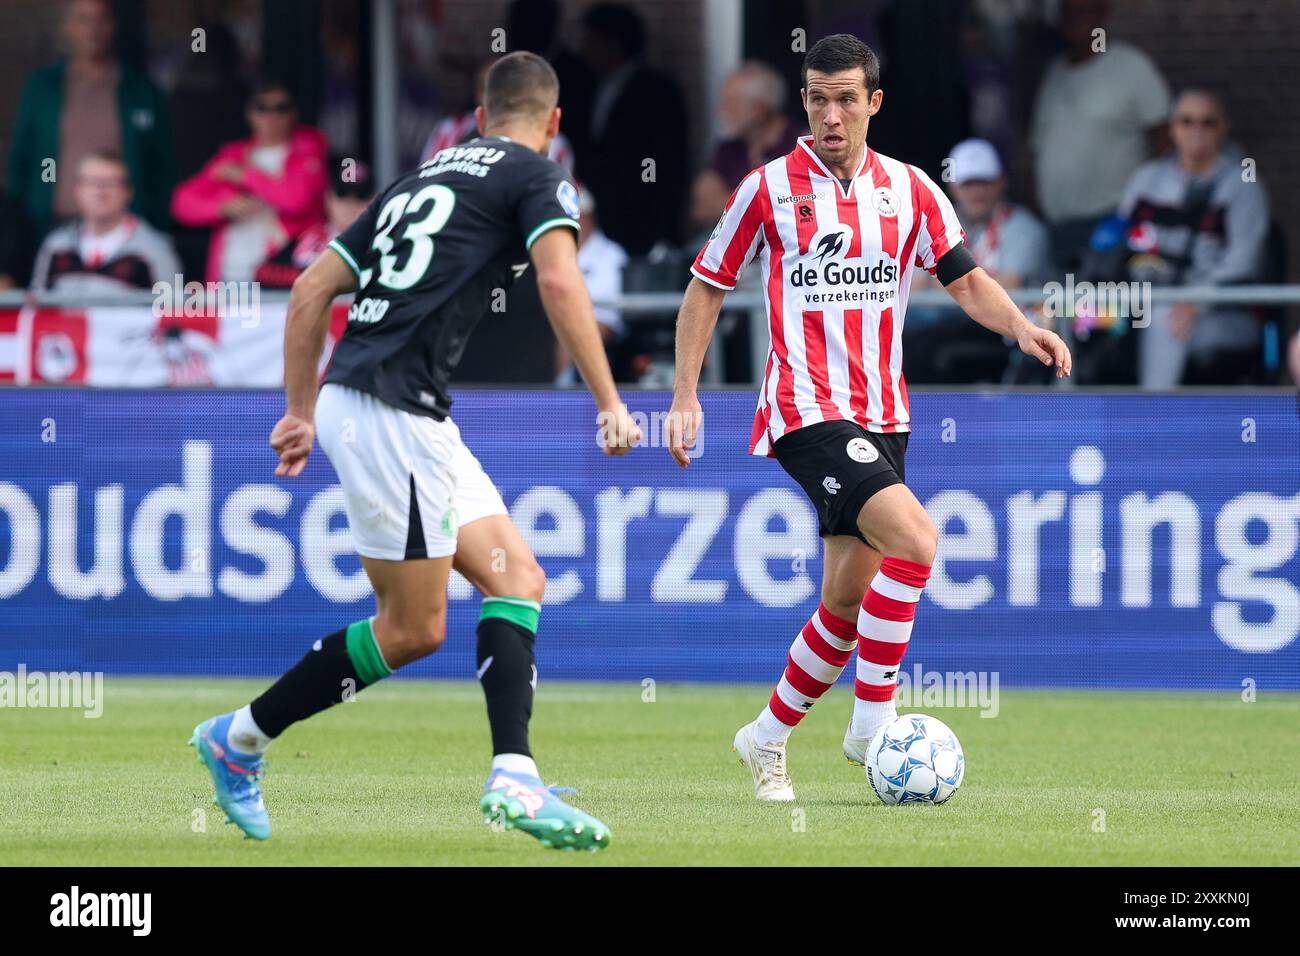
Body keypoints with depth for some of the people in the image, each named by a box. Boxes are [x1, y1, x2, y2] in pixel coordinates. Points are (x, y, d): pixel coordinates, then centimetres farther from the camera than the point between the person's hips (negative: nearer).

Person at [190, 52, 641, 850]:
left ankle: (513, 778, -7)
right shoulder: (537, 177, 1)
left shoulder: (424, 180, 23)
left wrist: (302, 412, 25)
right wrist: (610, 403, -16)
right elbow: (559, 281, -17)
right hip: (390, 406, -9)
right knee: (413, 628, -2)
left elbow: (313, 288, 22)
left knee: (517, 579, 5)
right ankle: (239, 740, 6)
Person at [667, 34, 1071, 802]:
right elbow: (707, 290, 5)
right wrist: (686, 395, -1)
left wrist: (1023, 328, -15)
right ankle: (874, 722, -17)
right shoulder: (768, 190, -2)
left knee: (849, 598, 7)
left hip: (882, 416, 5)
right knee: (914, 537, -25)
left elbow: (968, 282, 5)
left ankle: (770, 738, 25)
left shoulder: (910, 190, 7)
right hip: (807, 413, -5)